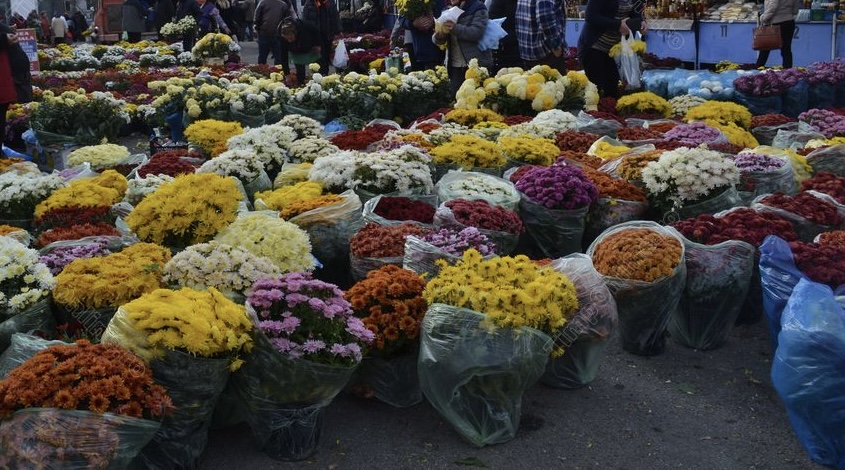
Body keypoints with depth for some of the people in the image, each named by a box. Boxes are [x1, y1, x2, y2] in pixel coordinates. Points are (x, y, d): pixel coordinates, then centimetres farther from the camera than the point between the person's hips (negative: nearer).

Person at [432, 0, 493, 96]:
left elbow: (477, 32, -17)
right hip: (455, 66, 5)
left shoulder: (478, 9, -1)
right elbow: (437, 40, 11)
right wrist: (439, 35, -13)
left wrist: (456, 28, -30)